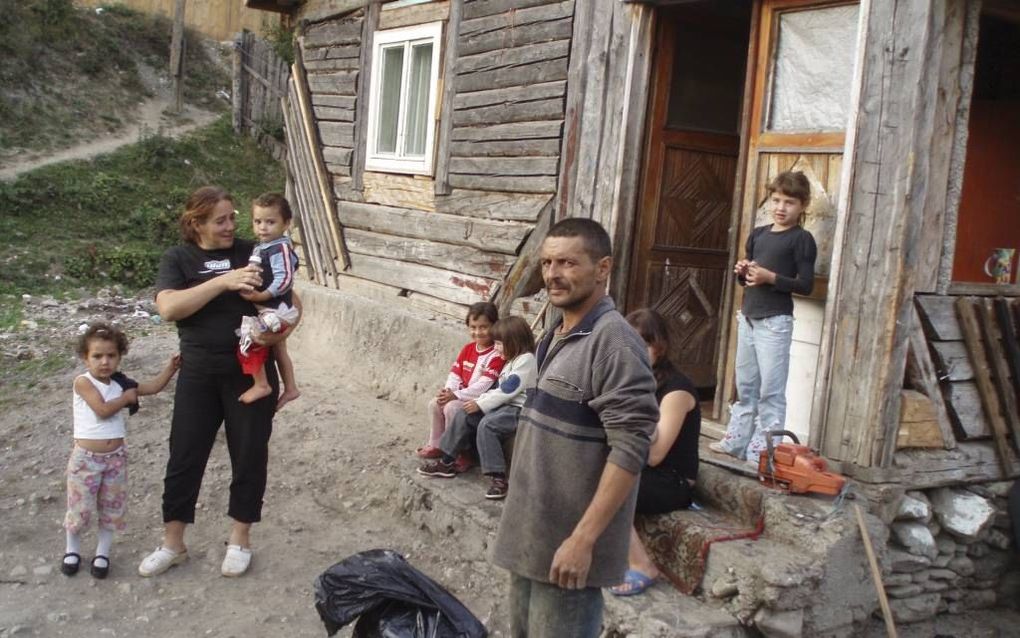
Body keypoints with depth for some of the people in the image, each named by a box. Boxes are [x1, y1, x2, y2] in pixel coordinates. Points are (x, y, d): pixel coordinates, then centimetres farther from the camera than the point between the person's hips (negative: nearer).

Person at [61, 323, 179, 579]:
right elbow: (103, 410, -23)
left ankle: (103, 552, 28)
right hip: (86, 457, -5)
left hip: (115, 456, 5)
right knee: (80, 506, 7)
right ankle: (72, 549, 30)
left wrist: (170, 368, -5)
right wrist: (126, 398, -10)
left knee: (112, 507, 12)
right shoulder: (83, 382, -14)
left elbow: (152, 387, 6)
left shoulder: (120, 383, 4)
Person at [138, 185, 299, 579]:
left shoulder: (252, 253, 1)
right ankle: (172, 544, 23)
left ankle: (240, 540, 25)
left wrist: (281, 330, -19)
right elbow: (168, 308, -18)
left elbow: (291, 301, 3)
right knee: (185, 456, 7)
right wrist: (223, 282, -27)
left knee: (249, 455, 8)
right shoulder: (178, 259, 0)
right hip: (199, 373, 0)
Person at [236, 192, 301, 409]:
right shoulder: (260, 248, 10)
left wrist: (261, 296, -29)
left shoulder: (281, 248, -19)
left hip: (275, 310, -10)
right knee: (279, 349, 21)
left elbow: (285, 279, -28)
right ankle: (290, 388, 36)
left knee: (249, 337, -17)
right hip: (268, 310, 10)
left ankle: (261, 385, -4)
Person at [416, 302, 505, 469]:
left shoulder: (497, 354, -19)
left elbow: (484, 385, -24)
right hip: (461, 395, 8)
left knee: (451, 408, -26)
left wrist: (455, 395, -24)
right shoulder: (468, 349, 8)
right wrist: (448, 390, -14)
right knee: (434, 404, -5)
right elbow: (455, 373, 8)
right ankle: (435, 444, 11)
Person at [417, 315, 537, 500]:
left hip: (519, 409, -10)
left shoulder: (526, 360, -14)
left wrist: (480, 405, -15)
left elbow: (508, 390, -19)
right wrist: (478, 401, 3)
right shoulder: (511, 361, 21)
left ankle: (497, 477, -30)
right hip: (504, 405, 10)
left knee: (486, 425, -31)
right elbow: (497, 388, 19)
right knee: (464, 416, 0)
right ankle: (446, 462, 4)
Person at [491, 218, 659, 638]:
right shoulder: (556, 336, 10)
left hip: (566, 542, -9)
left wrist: (583, 539, -24)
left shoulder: (613, 341, -19)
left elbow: (629, 451, -23)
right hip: (529, 533, 9)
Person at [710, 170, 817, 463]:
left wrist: (770, 277, -21)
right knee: (745, 385, 15)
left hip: (775, 321, -7)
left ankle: (762, 450, 1)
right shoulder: (757, 234, 13)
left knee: (770, 389, -4)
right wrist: (742, 272, -1)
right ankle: (736, 441, 23)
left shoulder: (802, 239, -6)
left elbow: (806, 285, -12)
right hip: (748, 317, 7)